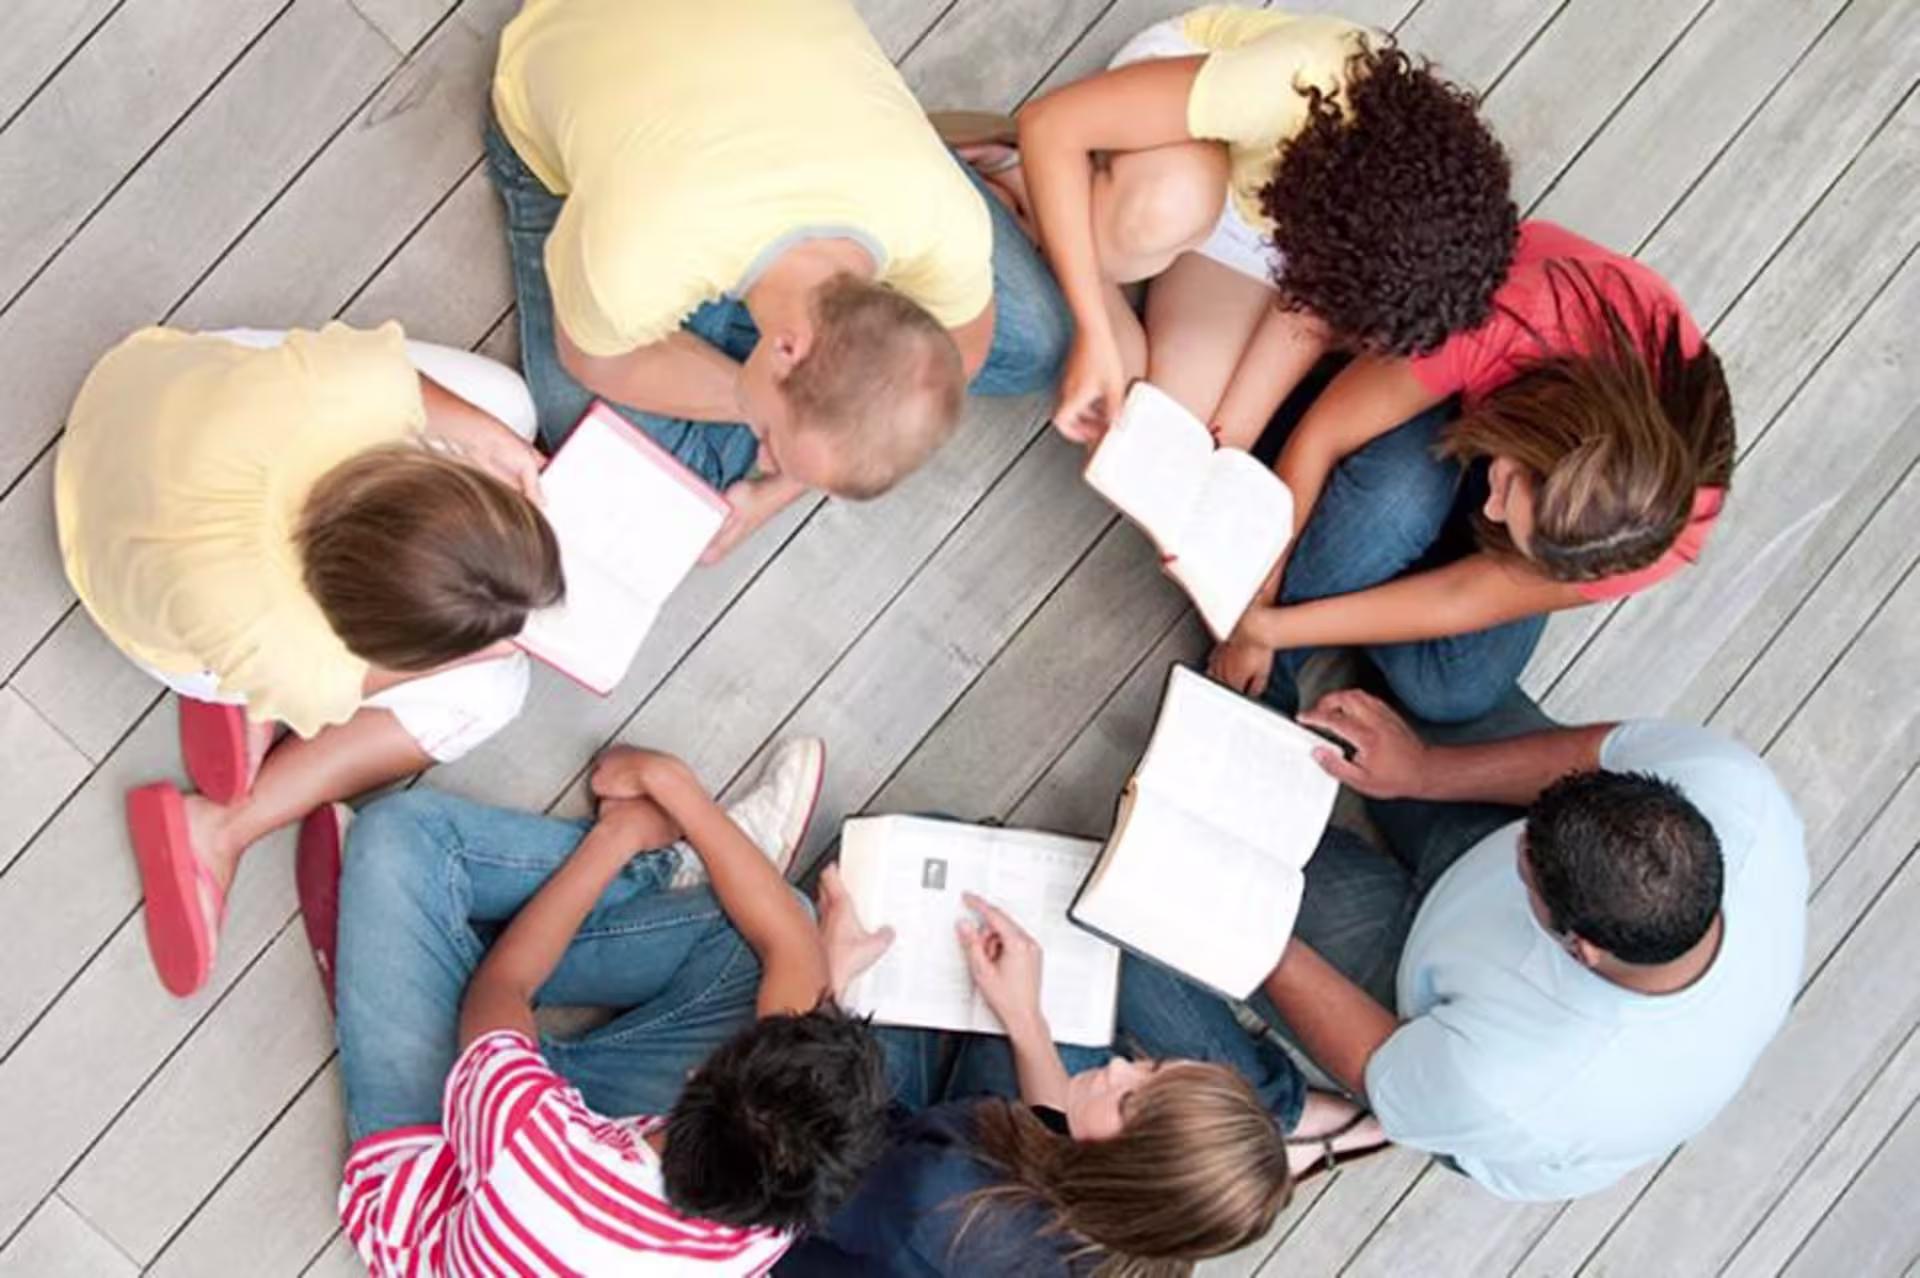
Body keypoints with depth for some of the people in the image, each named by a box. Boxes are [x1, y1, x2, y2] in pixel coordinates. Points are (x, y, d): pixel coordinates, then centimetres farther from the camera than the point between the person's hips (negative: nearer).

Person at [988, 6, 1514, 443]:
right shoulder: (1288, 90, -45)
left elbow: (1318, 305, -15)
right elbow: (1051, 122, -39)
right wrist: (1095, 338, -38)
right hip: (1172, 122, -3)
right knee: (1171, 202, -43)